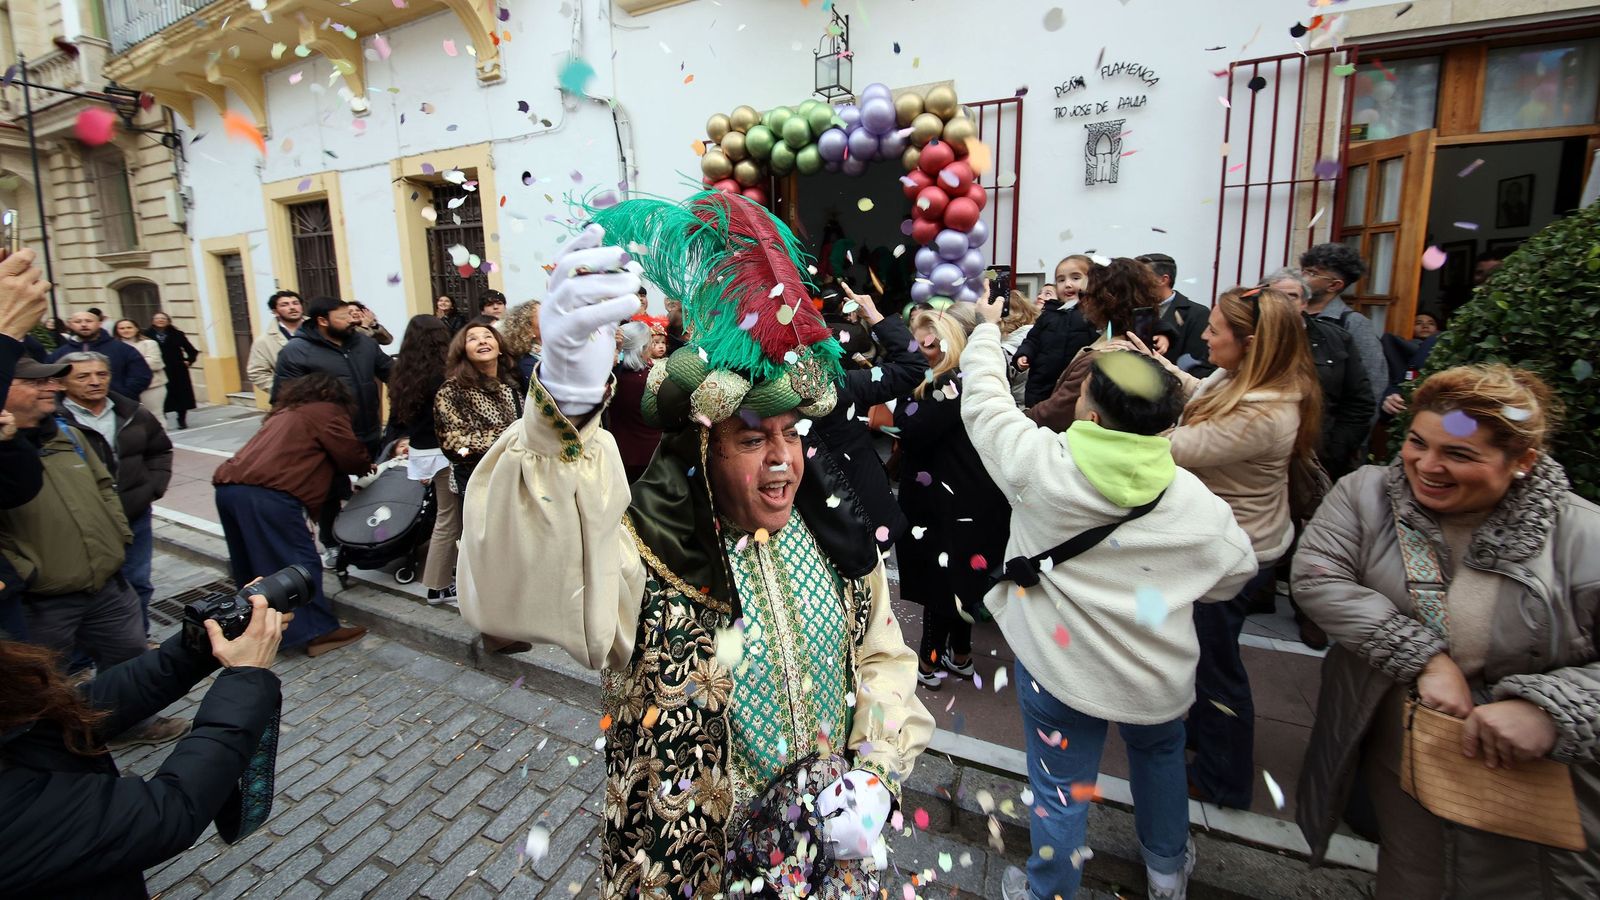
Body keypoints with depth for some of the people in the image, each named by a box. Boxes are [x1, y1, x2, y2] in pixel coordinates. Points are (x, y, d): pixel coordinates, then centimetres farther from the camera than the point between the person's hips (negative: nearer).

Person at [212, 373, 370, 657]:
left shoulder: (285, 412, 32)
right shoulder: (326, 411, 8)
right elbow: (351, 456, 8)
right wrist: (367, 466, 29)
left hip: (228, 486, 9)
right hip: (265, 493, -9)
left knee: (253, 563, 20)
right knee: (298, 562, -3)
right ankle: (318, 632, 0)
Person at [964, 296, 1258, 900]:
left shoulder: (1039, 464, -23)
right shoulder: (1196, 501, -14)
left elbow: (983, 400, -8)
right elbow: (1236, 572, 3)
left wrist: (988, 327, 9)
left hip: (1058, 668, -3)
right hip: (1158, 679, 4)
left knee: (1061, 791, 16)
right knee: (1160, 754, 33)